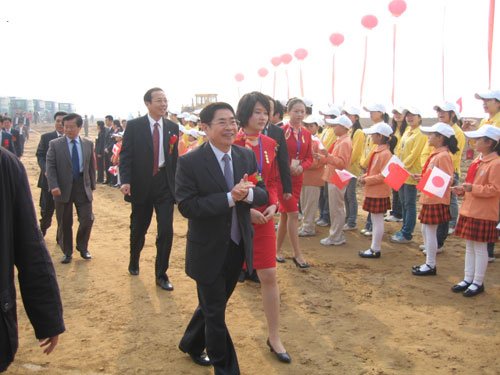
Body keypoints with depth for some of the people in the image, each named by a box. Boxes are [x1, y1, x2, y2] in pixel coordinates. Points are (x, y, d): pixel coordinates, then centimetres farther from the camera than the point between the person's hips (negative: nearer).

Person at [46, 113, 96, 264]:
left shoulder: (88, 144, 4)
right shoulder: (55, 144, -2)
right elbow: (50, 167, -5)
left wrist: (92, 185, 7)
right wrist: (54, 186, -16)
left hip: (83, 187, 1)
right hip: (63, 188, -1)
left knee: (87, 219, -1)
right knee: (64, 223, 8)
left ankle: (82, 247, 23)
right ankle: (67, 252, 24)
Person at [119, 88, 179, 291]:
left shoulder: (172, 127, 4)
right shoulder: (134, 126, -4)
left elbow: (174, 157, 8)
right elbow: (125, 155, -7)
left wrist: (177, 184, 5)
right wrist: (125, 181, -19)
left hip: (165, 185, 1)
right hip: (141, 185, -1)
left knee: (166, 230, -5)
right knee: (138, 229, 14)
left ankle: (161, 275, 10)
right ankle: (134, 262, 43)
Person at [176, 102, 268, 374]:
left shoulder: (247, 156, 0)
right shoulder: (190, 162, -16)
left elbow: (263, 194, 1)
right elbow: (186, 206, -22)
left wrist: (248, 193, -23)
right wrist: (230, 197, -28)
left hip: (238, 247, 6)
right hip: (208, 250, -5)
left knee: (213, 305, 25)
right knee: (215, 313, 10)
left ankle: (191, 344, 51)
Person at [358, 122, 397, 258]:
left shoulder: (385, 153, -18)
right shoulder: (378, 151, 11)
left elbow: (383, 176, -21)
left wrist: (367, 180, -18)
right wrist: (365, 176, 5)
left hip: (379, 193, -10)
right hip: (373, 192, 10)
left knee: (378, 221, -1)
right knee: (375, 221, 15)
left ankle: (376, 250, 7)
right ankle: (374, 247, 24)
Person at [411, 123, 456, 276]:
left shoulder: (443, 156, -17)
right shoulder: (436, 154, 11)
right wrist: (422, 177, 11)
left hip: (436, 200, -10)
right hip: (429, 199, 10)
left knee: (431, 232, -1)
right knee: (425, 230, 15)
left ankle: (431, 265, 10)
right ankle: (429, 262, 25)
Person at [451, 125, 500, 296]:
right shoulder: (477, 161, 11)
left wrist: (472, 188, -27)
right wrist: (462, 190, 4)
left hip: (483, 214, -8)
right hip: (468, 210, 9)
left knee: (480, 248, 2)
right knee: (469, 247, 14)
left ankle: (478, 283, 14)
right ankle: (468, 279, 24)